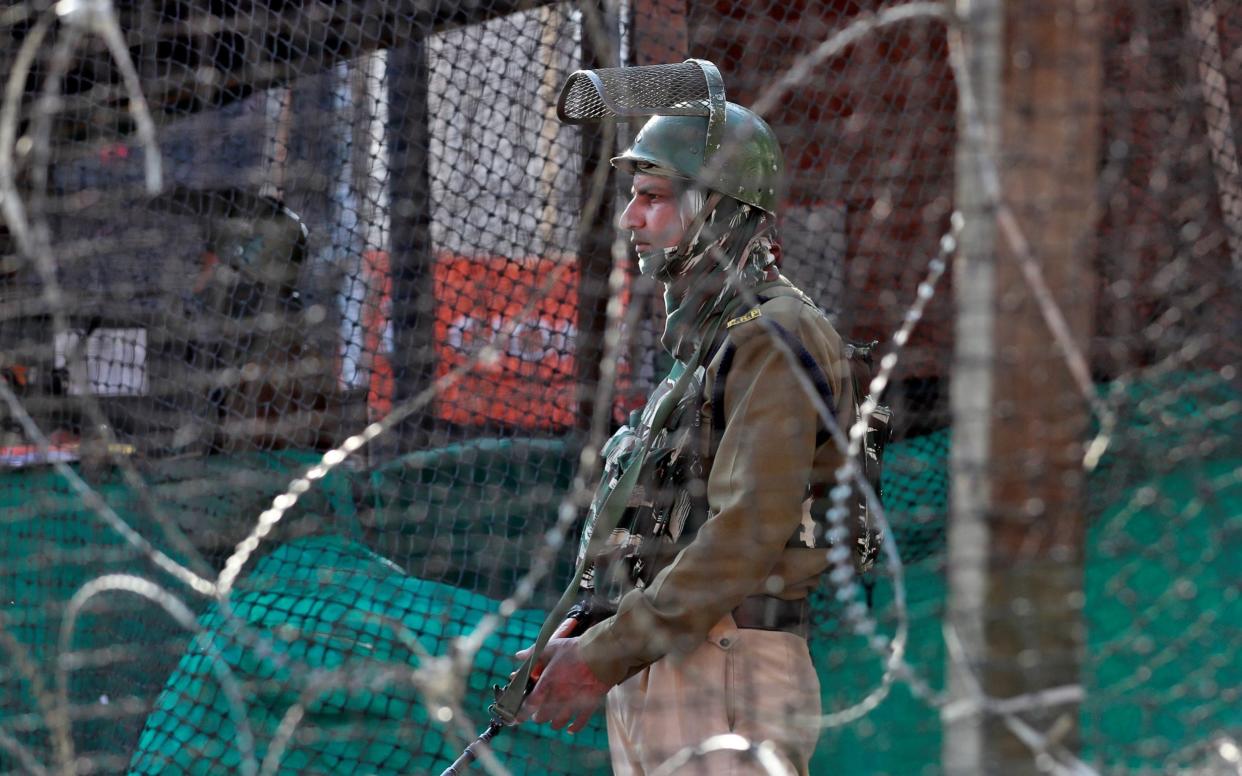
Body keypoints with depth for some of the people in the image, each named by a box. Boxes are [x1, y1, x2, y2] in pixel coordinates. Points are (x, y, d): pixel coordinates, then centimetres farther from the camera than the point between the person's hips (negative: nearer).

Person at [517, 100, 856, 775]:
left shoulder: (774, 340, -12)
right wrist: (581, 631, 8)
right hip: (648, 672, 10)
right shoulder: (698, 339, 20)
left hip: (729, 675, -10)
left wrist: (605, 656, -19)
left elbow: (744, 539, -20)